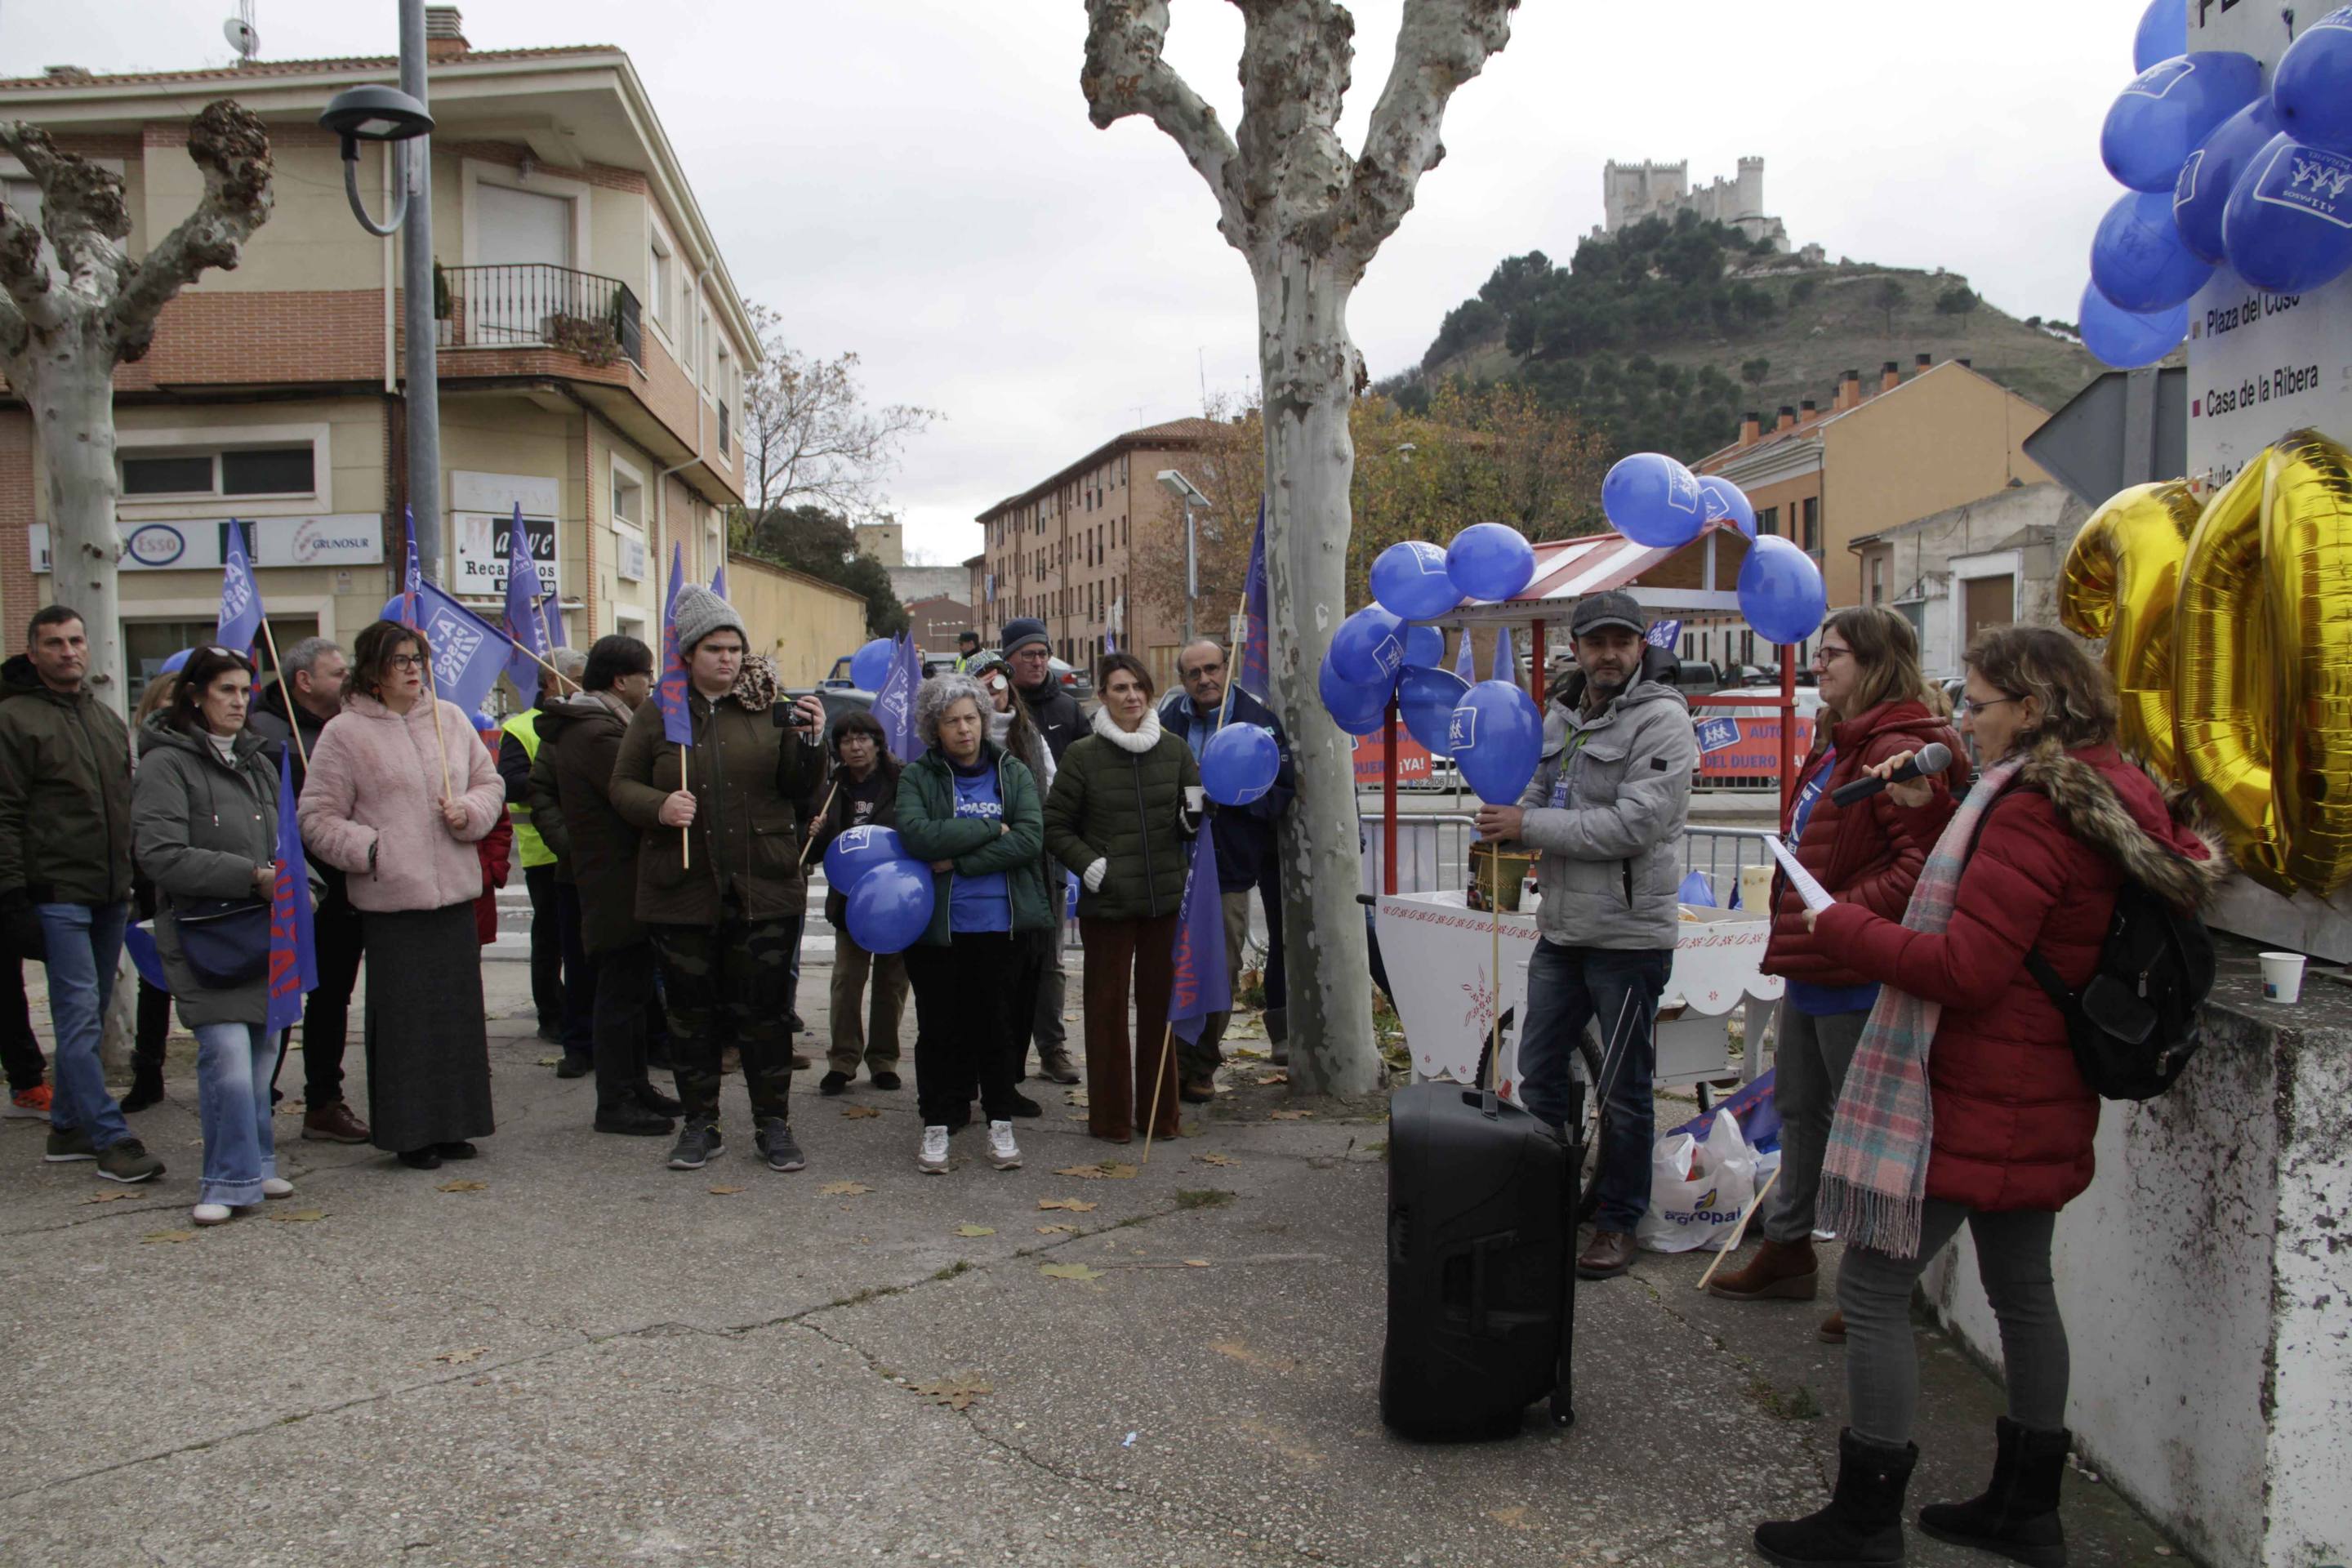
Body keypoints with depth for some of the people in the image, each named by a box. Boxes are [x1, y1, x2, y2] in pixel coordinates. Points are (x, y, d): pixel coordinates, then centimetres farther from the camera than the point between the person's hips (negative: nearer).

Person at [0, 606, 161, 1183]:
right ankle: (111, 1141, -6)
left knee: (88, 1018, 12)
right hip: (56, 894, -7)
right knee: (80, 1017, -7)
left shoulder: (108, 719, 17)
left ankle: (68, 1128, 22)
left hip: (109, 895, 7)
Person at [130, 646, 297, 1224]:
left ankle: (254, 1164, 22)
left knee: (261, 1050, 10)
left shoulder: (256, 761, 17)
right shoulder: (167, 764, -6)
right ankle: (231, 1181, -4)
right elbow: (160, 854, -15)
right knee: (227, 1053, -14)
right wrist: (253, 875, -19)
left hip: (263, 931, 7)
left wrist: (295, 884, 0)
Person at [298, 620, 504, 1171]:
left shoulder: (450, 718, 10)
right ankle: (410, 1132, 11)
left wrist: (469, 812, -4)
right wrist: (369, 850, -14)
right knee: (403, 1017, 0)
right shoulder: (345, 733, -2)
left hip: (455, 893, 4)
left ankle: (454, 1124, 21)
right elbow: (317, 818, -1)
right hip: (390, 898, -4)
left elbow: (490, 783, 16)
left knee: (459, 1010, 9)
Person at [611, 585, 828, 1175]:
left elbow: (796, 788, 4)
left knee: (763, 1009, 5)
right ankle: (700, 1124, 24)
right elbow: (622, 786, 6)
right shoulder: (657, 715, 3)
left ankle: (773, 1123, 18)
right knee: (691, 1011, 10)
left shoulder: (770, 708, 4)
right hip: (682, 889, 1)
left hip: (764, 889, 0)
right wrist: (659, 806, -14)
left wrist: (808, 743, -15)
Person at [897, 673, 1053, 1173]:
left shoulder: (1014, 772, 6)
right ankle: (936, 1125, 18)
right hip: (938, 926, -1)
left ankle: (1000, 1123, 20)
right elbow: (916, 834, -17)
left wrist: (959, 861, -14)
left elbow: (1030, 837, -8)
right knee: (939, 1028, 6)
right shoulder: (917, 776, 1)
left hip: (1001, 925, 1)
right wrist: (991, 828, -13)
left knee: (997, 1024, 8)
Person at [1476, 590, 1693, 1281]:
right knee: (1538, 1073, 15)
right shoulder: (1562, 715, 11)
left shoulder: (1662, 720, -13)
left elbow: (1634, 824, -22)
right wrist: (1506, 825, -5)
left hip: (1628, 934, -7)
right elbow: (1539, 795, 19)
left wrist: (1527, 825, -18)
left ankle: (1618, 1222, 20)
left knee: (1623, 1092, 5)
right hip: (1560, 930, 7)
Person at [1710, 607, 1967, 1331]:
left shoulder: (1899, 751, -19)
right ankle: (1788, 1250, 35)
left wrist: (1844, 913, -27)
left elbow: (1925, 861, -28)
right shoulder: (1837, 744, 15)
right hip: (1811, 968, 11)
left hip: (1855, 974, -11)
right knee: (1799, 1108, 20)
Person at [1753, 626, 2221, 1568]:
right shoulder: (2103, 797, 9)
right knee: (2022, 1289, 19)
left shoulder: (2034, 809, -22)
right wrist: (1928, 810, 11)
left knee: (1872, 1289, -2)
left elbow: (1965, 968, -25)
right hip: (2038, 1100, 11)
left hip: (1973, 1102, -10)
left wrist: (1838, 926, -15)